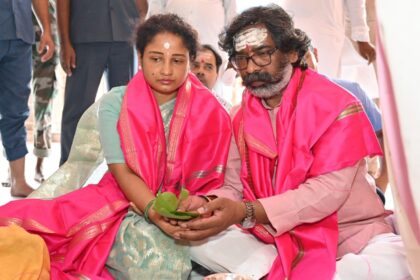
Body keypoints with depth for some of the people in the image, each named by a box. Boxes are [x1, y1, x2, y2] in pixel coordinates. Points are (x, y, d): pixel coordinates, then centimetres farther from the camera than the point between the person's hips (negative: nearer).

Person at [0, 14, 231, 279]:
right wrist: (155, 211, -25)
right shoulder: (115, 103, 0)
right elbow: (122, 171, -8)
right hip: (123, 201, 0)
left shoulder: (208, 111, 0)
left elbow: (210, 179, 0)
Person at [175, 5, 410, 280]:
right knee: (199, 238, -16)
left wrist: (247, 212, -32)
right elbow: (234, 187, 3)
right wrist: (208, 204, -22)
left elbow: (329, 190, -22)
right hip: (273, 241, 4)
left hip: (349, 236, -3)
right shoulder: (241, 118, 6)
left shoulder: (337, 105, -12)